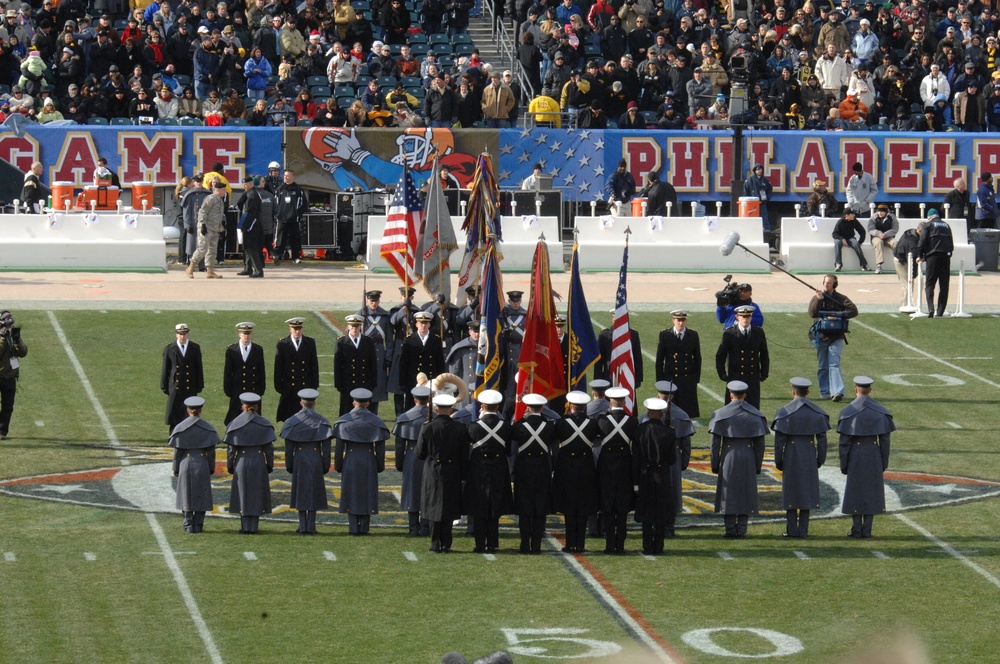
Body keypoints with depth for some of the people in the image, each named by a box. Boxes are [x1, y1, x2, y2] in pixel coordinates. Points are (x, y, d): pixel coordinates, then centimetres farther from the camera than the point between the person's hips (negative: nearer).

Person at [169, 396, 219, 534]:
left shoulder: (180, 428, -5)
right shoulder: (207, 428, -3)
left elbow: (177, 451, -2)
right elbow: (211, 452, 0)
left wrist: (175, 469, 6)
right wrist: (211, 468, 9)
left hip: (185, 465, -1)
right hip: (202, 464, 1)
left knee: (186, 496, 6)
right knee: (201, 496, 8)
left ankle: (188, 526, 4)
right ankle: (198, 526, 8)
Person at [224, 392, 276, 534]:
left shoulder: (235, 424, -4)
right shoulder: (264, 424, -2)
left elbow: (231, 449, -2)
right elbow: (269, 448, 0)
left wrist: (230, 465, 7)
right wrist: (270, 465, 9)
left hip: (241, 463, -1)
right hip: (259, 463, 1)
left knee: (243, 495, 6)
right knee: (257, 495, 8)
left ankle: (245, 527, 4)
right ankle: (254, 527, 7)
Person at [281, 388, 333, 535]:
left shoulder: (293, 421, -2)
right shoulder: (321, 421, -3)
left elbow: (288, 447, 0)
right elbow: (326, 447, -2)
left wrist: (289, 465, 8)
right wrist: (326, 466, 5)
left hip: (299, 460, 0)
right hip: (316, 460, 0)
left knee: (300, 492, 7)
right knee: (314, 493, 5)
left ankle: (302, 527, 5)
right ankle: (311, 526, 3)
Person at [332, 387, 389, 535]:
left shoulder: (344, 421, -3)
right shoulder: (375, 422, -1)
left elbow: (339, 447, -2)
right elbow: (380, 447, 2)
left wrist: (338, 465, 6)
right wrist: (380, 466, 11)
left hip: (350, 462, -1)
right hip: (369, 462, 1)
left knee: (351, 493, 4)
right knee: (367, 494, 6)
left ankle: (353, 527, 1)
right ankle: (364, 527, 5)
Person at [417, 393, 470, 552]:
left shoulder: (427, 428, -10)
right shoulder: (460, 429, -6)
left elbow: (420, 454, -2)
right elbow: (464, 455, -1)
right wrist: (463, 475, 10)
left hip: (433, 474, -1)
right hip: (452, 476, 1)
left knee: (434, 508, 6)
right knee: (449, 509, 10)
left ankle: (436, 545, 3)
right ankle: (446, 544, 9)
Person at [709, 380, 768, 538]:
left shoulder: (721, 414, -4)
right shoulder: (755, 415, 1)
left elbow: (715, 442, -4)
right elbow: (759, 444, 3)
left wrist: (715, 464, 3)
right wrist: (758, 465, 10)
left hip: (728, 458, -2)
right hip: (748, 458, 2)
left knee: (728, 493, 4)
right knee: (746, 493, 8)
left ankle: (730, 529, 1)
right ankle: (742, 529, 5)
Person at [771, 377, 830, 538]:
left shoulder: (785, 412, -9)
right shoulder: (817, 413, -1)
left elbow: (779, 440, -8)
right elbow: (822, 439, 1)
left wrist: (778, 461, 1)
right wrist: (820, 459, 10)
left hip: (791, 456, -2)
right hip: (810, 456, 2)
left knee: (791, 490, 5)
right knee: (807, 491, 7)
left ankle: (792, 530, 3)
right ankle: (803, 530, 6)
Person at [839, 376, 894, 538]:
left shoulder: (849, 411, -9)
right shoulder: (880, 411, -1)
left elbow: (844, 441, -9)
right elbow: (885, 439, 0)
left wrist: (843, 463, -2)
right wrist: (884, 462, 7)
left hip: (855, 457, -2)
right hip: (874, 455, 2)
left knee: (855, 490, 6)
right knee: (871, 490, 8)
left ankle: (856, 529, 4)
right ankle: (867, 529, 6)